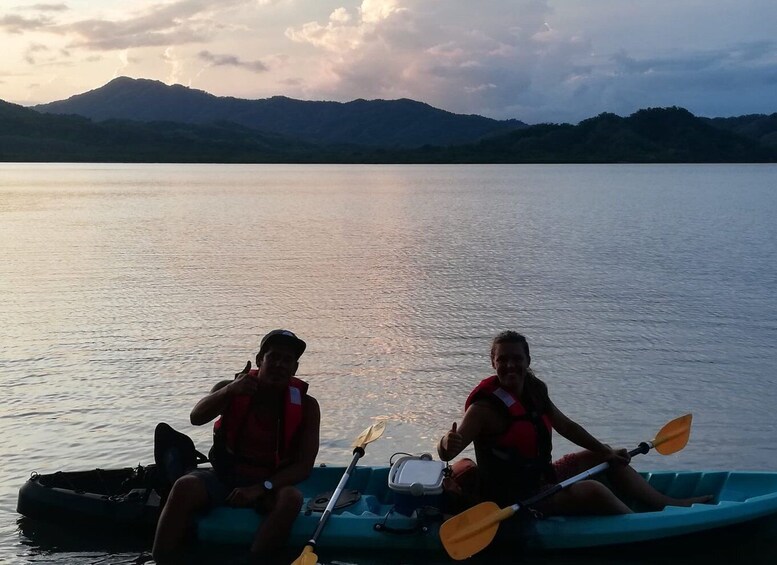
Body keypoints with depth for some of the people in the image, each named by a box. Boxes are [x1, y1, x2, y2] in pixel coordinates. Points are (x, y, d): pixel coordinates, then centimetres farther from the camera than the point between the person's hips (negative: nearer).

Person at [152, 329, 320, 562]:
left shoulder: (306, 406, -6)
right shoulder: (233, 388, -6)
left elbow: (304, 466, -9)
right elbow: (196, 418, -25)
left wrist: (261, 488, -22)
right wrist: (230, 391, -43)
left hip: (269, 484, 0)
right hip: (224, 474, 0)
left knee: (291, 498, -34)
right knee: (184, 487, -30)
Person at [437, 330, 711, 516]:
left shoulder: (534, 390, 0)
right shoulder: (486, 406, -23)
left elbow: (566, 427, 14)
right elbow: (446, 455, -32)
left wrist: (607, 451, 15)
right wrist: (448, 442, -55)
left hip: (540, 476, 9)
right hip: (514, 498, -9)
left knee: (608, 460, 14)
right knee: (592, 491, -23)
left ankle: (669, 504, 19)